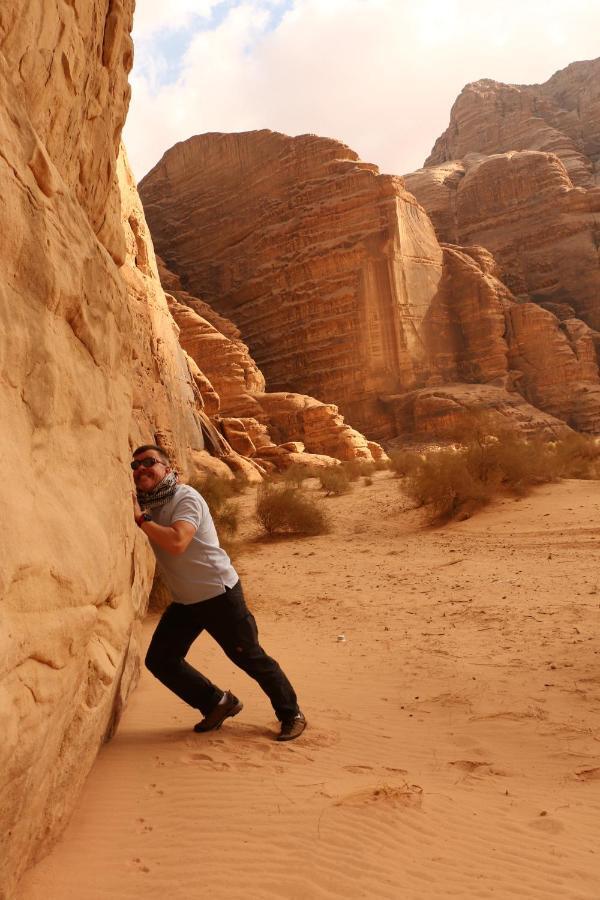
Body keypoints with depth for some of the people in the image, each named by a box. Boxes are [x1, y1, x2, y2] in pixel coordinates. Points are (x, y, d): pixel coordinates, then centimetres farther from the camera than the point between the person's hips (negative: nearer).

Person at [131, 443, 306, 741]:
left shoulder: (185, 498, -20)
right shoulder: (146, 503, 5)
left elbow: (177, 542, -35)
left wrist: (140, 518, -29)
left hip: (218, 594, -8)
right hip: (183, 601, 8)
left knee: (250, 658, 1)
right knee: (159, 660, 4)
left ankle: (291, 714, 21)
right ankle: (218, 703, 22)